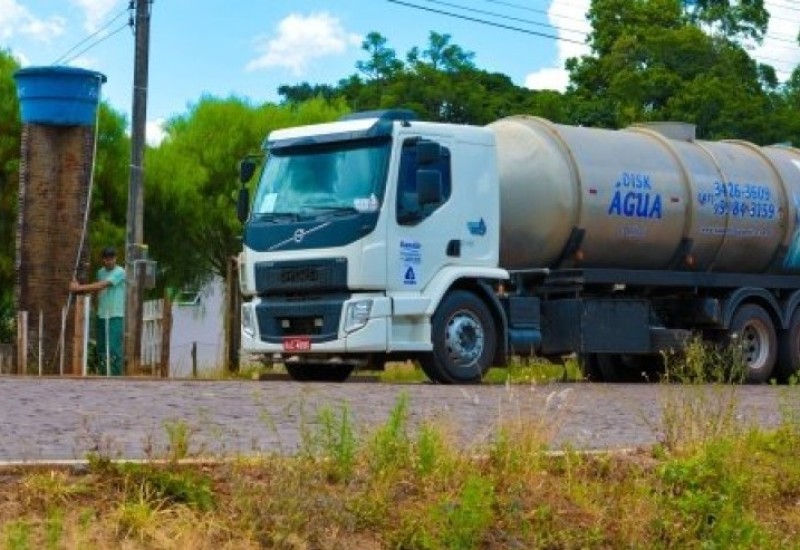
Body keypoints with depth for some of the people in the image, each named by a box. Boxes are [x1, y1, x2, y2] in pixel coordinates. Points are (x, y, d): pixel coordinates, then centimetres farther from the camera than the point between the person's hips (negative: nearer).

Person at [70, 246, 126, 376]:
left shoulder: (120, 272, -9)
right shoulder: (100, 272, 15)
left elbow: (101, 285, -18)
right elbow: (98, 290, 16)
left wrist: (79, 287, -19)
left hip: (115, 316, -7)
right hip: (101, 316, 7)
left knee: (113, 349, -12)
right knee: (101, 349, 7)